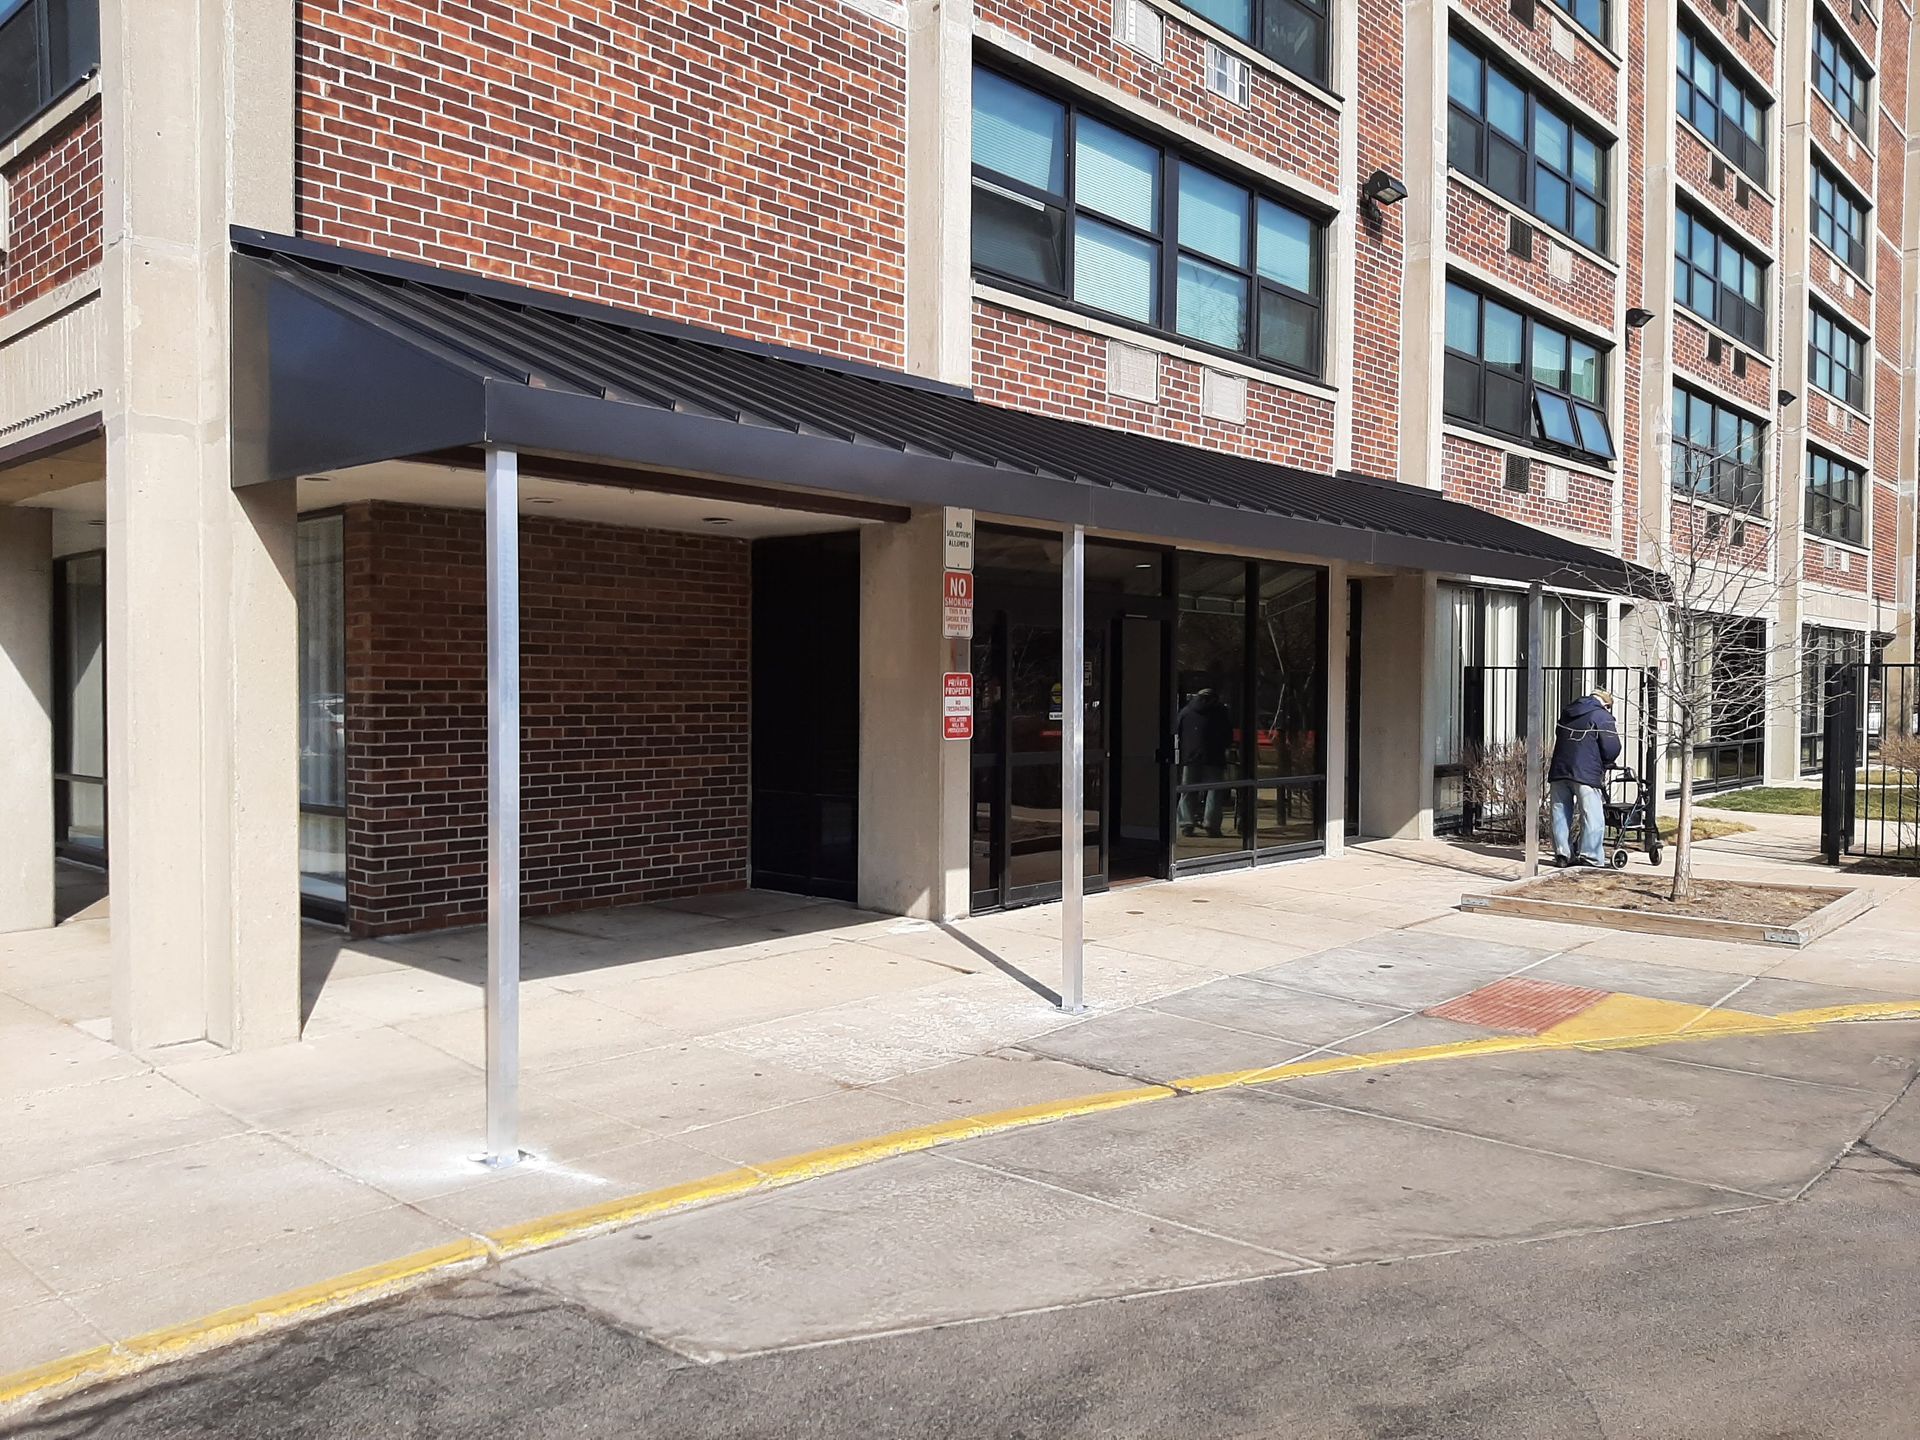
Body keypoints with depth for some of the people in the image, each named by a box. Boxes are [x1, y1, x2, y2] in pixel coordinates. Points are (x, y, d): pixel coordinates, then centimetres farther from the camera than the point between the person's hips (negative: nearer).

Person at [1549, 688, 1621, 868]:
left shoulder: (1567, 714, 18)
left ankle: (1562, 854, 10)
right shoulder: (1602, 717, -2)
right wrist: (1603, 765, 11)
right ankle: (1590, 857, -4)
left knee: (1561, 813, 10)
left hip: (1559, 770, 6)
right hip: (1586, 772, -6)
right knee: (1592, 816, -1)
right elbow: (1612, 749, -9)